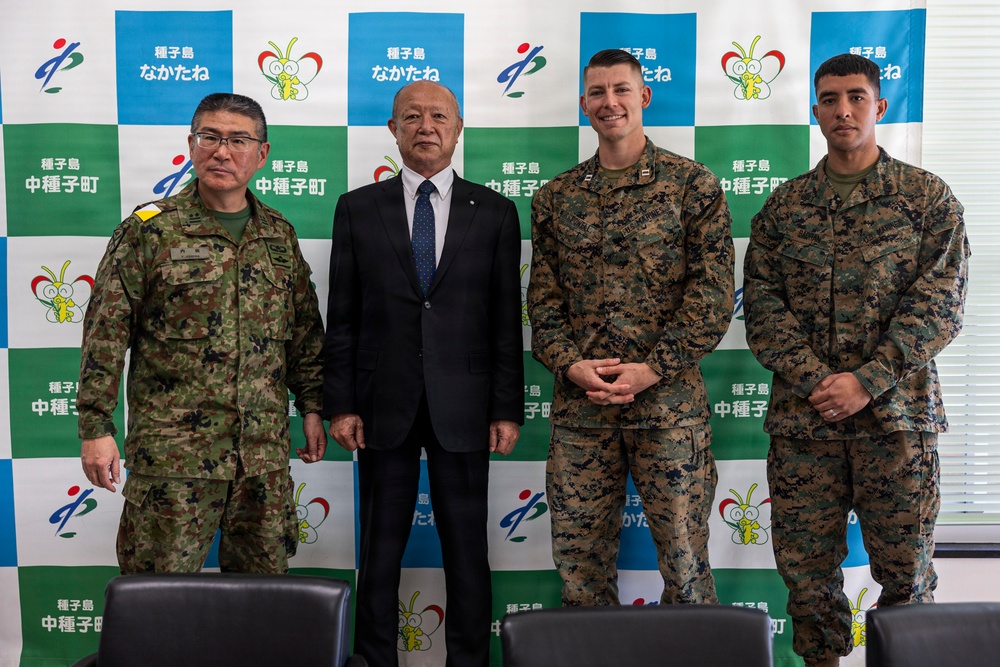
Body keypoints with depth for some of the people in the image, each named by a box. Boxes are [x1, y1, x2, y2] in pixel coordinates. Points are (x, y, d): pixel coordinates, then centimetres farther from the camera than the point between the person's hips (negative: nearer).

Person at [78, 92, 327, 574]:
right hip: (172, 452, -4)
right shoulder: (148, 230, -2)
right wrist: (96, 427, -9)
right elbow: (105, 333, -5)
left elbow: (305, 331, 16)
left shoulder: (279, 235, 10)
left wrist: (312, 408, 12)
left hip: (265, 449, 4)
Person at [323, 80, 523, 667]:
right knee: (381, 547, 10)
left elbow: (507, 317, 2)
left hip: (463, 405, 0)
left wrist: (508, 409, -2)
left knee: (467, 548, 8)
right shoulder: (358, 209, 5)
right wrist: (340, 404, -2)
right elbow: (342, 317, 4)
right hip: (384, 404, 1)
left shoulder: (494, 212, 4)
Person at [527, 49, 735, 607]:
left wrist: (653, 368, -13)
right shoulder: (555, 198, 11)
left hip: (670, 404, -2)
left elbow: (713, 292, -4)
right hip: (579, 409, 3)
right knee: (579, 560, 10)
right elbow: (543, 297, 9)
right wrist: (569, 364, -8)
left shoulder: (694, 186, 2)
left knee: (685, 560, 5)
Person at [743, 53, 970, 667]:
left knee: (906, 571, 7)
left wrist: (865, 382, -15)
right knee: (807, 569, 8)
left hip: (897, 415, -1)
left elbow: (940, 305, -5)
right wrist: (814, 379, -12)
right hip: (802, 417, 2)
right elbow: (762, 303, 2)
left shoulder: (928, 197, 3)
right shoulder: (784, 206, 9)